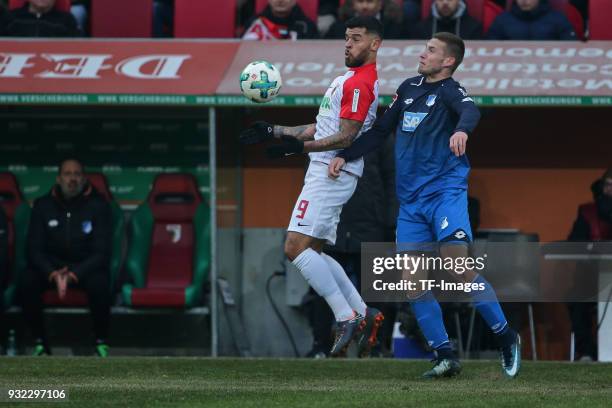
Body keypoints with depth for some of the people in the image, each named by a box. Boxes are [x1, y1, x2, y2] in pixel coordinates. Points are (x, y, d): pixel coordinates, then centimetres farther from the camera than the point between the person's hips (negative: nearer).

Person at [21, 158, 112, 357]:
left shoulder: (98, 206, -8)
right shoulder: (43, 205, -3)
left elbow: (101, 252, -11)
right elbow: (34, 249, -5)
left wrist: (73, 275, -26)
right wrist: (53, 274, -25)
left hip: (87, 265, -2)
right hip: (51, 264, 2)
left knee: (100, 286, -36)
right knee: (28, 285, -29)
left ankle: (102, 343, -17)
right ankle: (40, 343, -15)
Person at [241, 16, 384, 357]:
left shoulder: (359, 83, -13)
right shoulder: (352, 79, 20)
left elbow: (345, 138, -20)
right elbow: (320, 129, 25)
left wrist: (302, 147, -30)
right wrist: (274, 131, 23)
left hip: (332, 173, -11)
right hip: (327, 173, 11)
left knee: (297, 247, -15)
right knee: (314, 252, 12)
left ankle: (347, 317, -15)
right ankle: (364, 314, 11)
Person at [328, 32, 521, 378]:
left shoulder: (449, 90, -6)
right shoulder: (409, 88, 15)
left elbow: (470, 110, -29)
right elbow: (380, 131, 27)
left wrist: (461, 130, -51)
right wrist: (346, 156, 20)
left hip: (445, 190, -7)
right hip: (411, 200, 7)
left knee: (459, 268, -19)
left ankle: (507, 338, -3)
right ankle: (446, 357, 4)